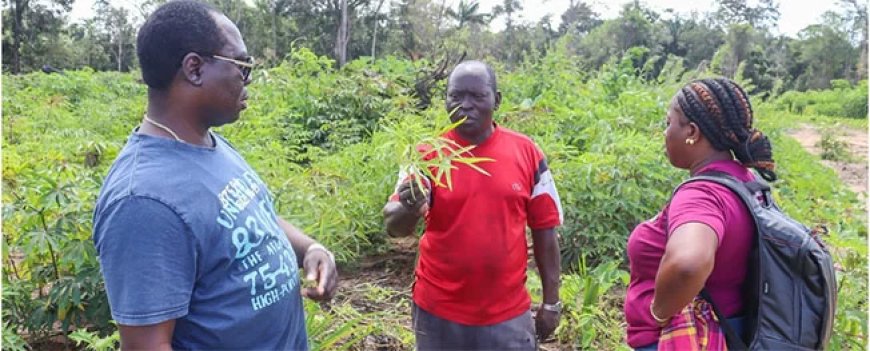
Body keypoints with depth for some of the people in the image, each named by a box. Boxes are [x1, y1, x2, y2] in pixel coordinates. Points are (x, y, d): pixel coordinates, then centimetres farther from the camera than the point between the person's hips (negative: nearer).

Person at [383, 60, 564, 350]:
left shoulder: (526, 152, -3)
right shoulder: (427, 154, -7)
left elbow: (544, 230, 3)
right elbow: (394, 227, -16)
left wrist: (551, 302, 5)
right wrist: (409, 209, -38)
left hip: (508, 316, 1)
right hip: (439, 313, 0)